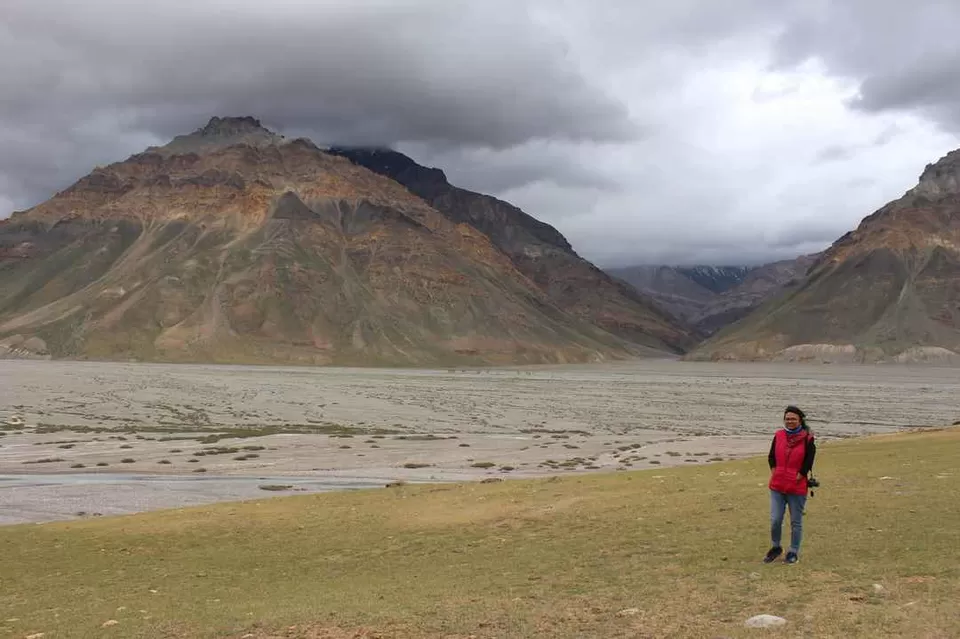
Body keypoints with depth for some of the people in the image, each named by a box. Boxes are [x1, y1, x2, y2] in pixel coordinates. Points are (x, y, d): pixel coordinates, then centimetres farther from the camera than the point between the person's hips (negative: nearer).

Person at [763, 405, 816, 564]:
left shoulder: (807, 438, -6)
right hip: (777, 486, 3)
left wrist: (799, 477, -9)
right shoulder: (779, 436, 5)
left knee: (796, 522, 8)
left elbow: (808, 461, -8)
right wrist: (774, 473, 0)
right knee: (775, 520, 2)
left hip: (797, 488, -3)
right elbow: (771, 456, 11)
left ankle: (793, 552, 22)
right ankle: (776, 547, 24)